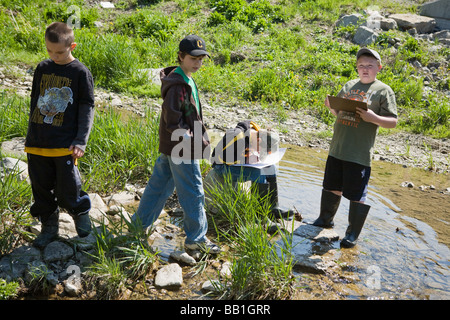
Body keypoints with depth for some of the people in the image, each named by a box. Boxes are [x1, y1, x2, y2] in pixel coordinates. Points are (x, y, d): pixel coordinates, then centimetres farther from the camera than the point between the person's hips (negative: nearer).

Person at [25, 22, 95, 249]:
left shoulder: (80, 72, -5)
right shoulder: (42, 69, 9)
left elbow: (87, 108, -5)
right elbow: (34, 102, 17)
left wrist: (81, 142, -11)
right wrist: (30, 136, 18)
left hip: (64, 145, -5)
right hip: (37, 144, 5)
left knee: (67, 192, -1)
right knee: (41, 189, 12)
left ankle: (81, 215, 28)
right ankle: (49, 228, 29)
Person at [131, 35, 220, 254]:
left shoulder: (186, 80, 12)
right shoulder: (177, 84, -20)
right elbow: (173, 121, -23)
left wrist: (198, 138, 18)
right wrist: (195, 141, -21)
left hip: (171, 146, 10)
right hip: (181, 149, -10)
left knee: (160, 184, 19)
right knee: (193, 192, 1)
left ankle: (140, 222, 34)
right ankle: (196, 238, 14)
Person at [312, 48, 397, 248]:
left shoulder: (383, 90, -3)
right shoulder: (349, 86, 13)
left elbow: (393, 122, -7)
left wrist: (373, 118, -24)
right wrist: (331, 106, 0)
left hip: (359, 154, -5)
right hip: (337, 149, 6)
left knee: (356, 195, 1)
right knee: (331, 187, 18)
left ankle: (353, 233, 15)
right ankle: (325, 219, 37)